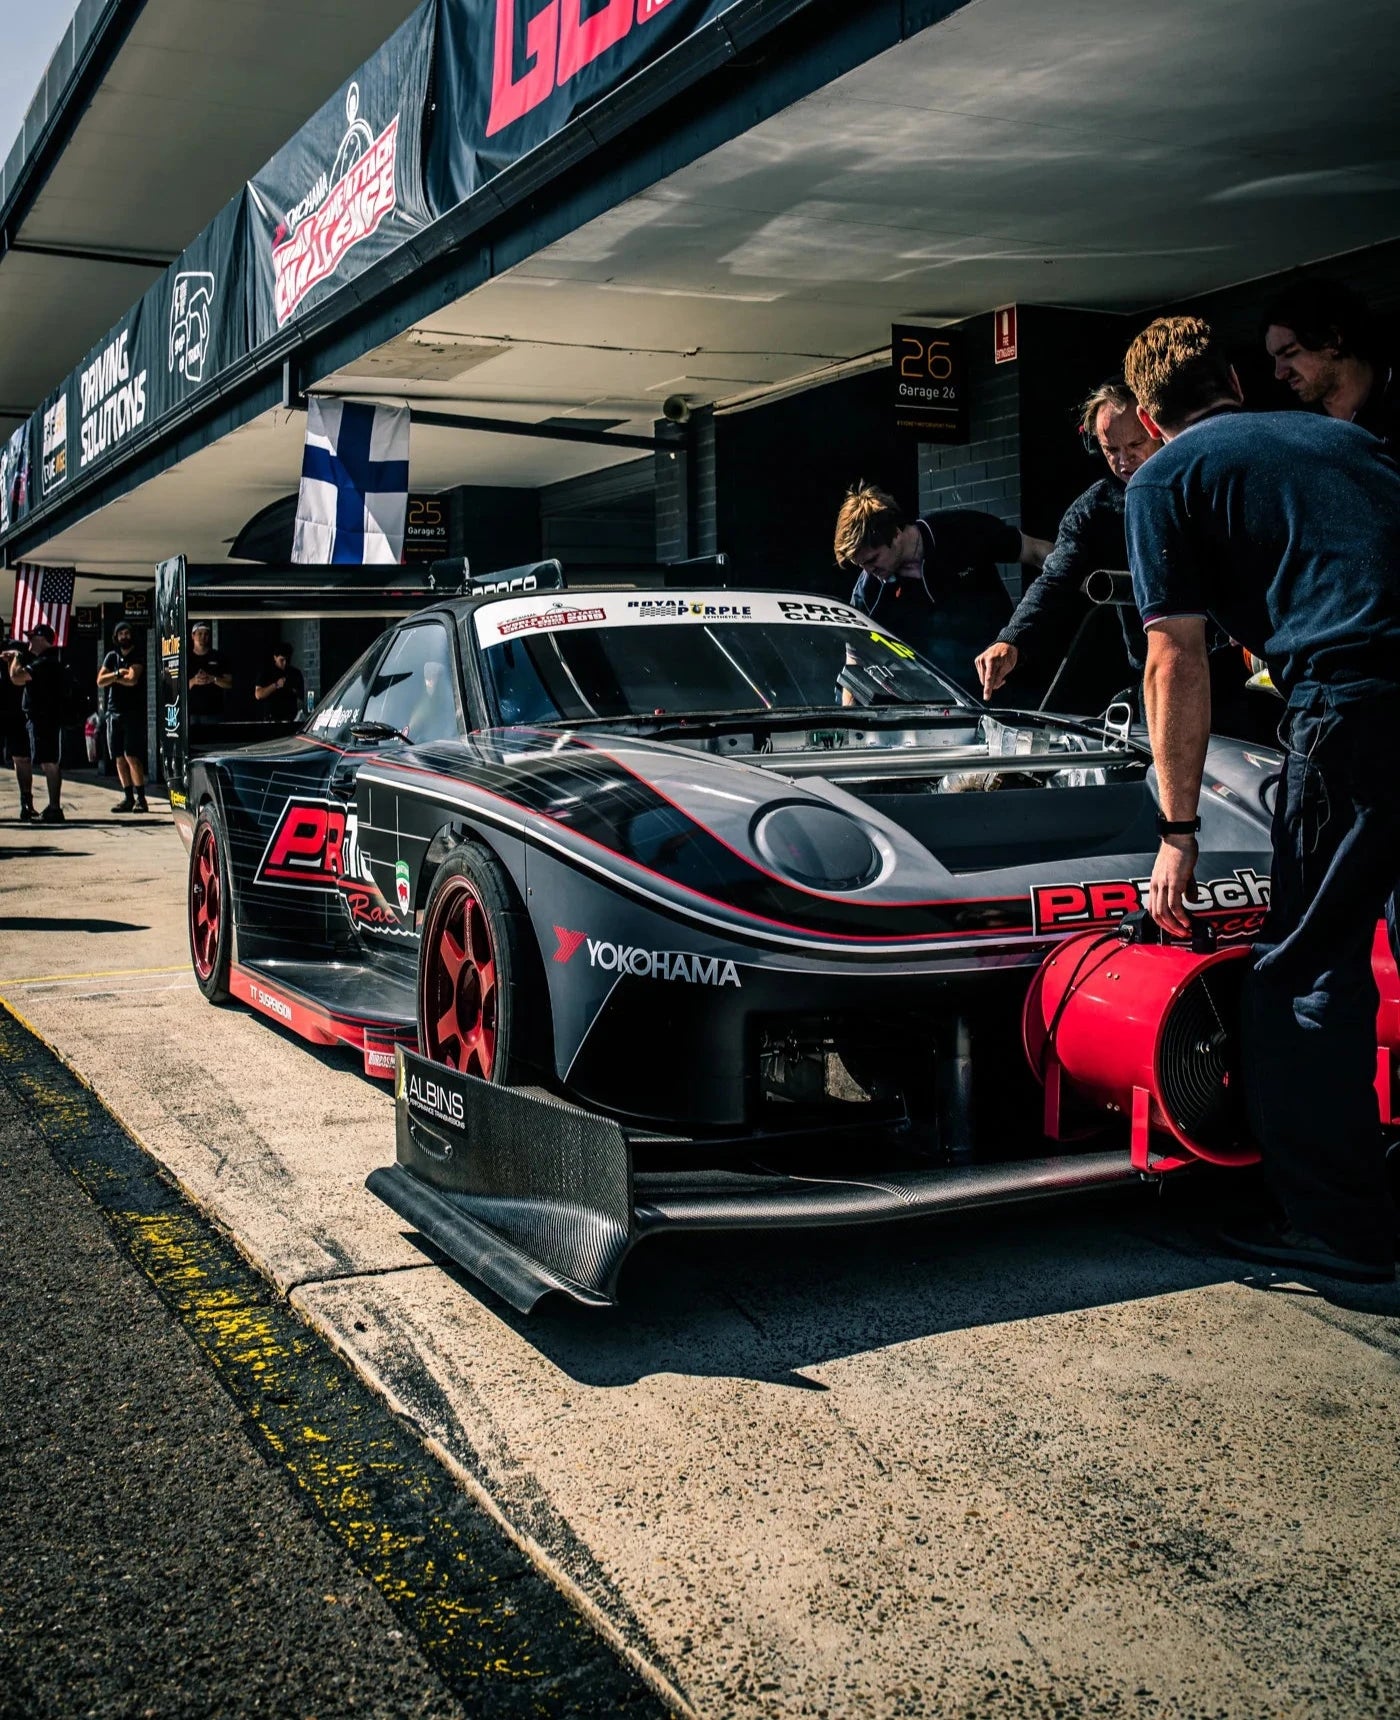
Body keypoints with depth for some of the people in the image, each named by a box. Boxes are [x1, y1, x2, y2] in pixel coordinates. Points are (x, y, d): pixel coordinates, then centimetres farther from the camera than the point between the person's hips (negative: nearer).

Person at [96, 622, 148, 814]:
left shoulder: (137, 657, 0)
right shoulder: (112, 657, 15)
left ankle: (140, 798, -10)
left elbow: (132, 680, -14)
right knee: (119, 757, 5)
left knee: (131, 756, -12)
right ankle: (128, 797, 10)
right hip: (114, 711, 5)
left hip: (133, 713, -5)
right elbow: (100, 680, 5)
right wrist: (119, 673, -8)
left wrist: (113, 678, 0)